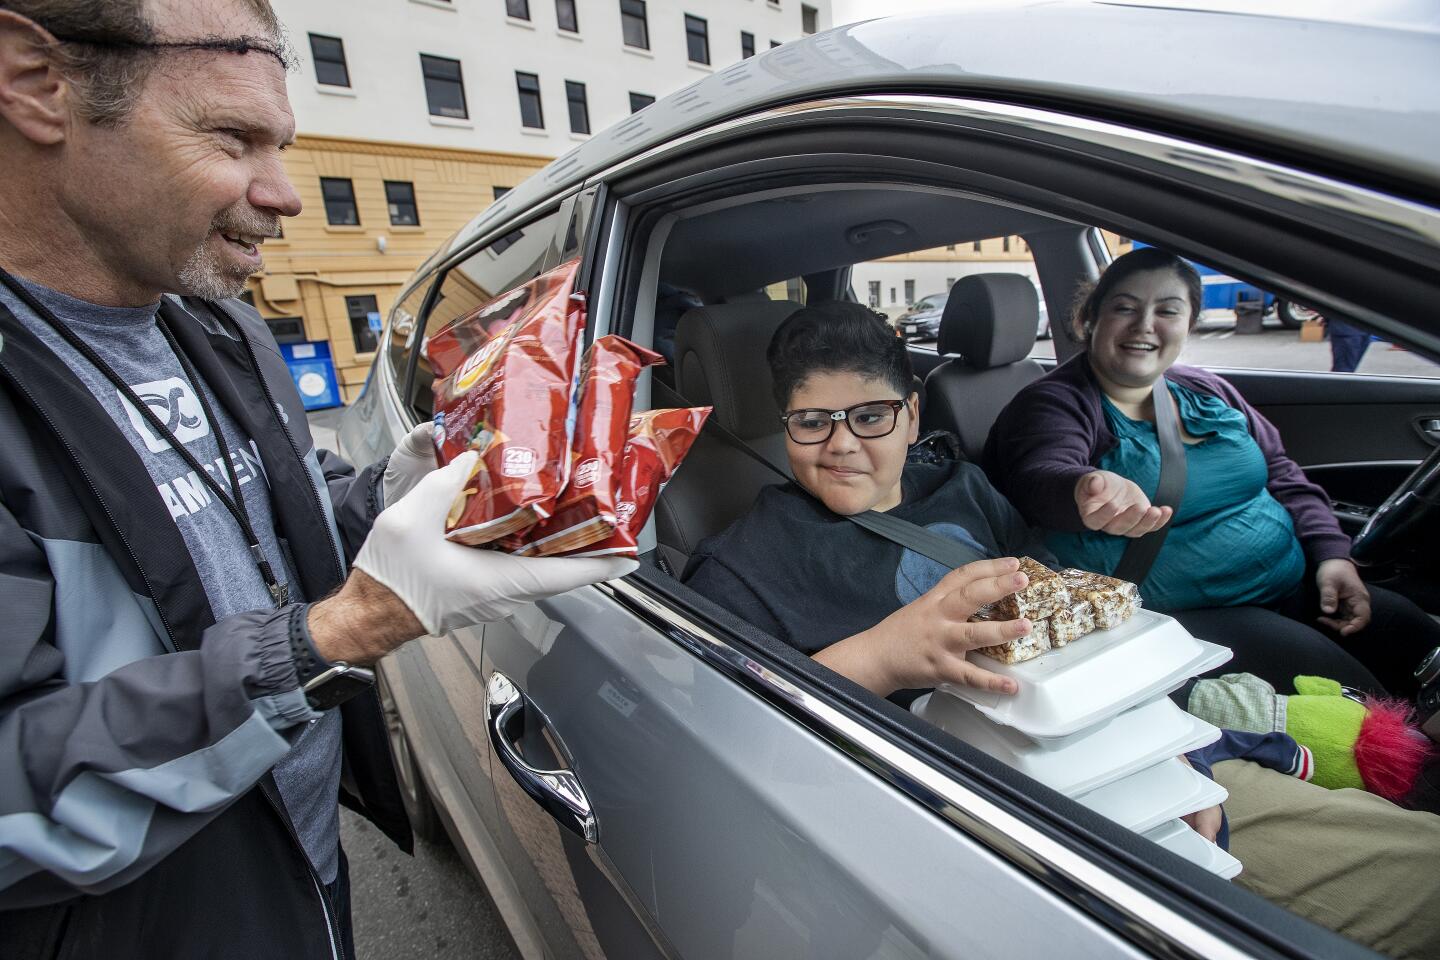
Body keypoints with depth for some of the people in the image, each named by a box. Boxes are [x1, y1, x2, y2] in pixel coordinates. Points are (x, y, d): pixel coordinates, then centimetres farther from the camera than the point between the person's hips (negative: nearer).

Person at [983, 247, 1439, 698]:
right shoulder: (1053, 403, -9)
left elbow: (1283, 476, 19)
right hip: (1177, 615, -7)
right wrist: (1095, 490, -54)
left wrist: (1332, 554, 3)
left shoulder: (1205, 391, 13)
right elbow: (1041, 477, -30)